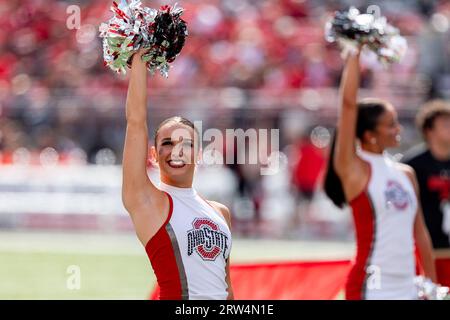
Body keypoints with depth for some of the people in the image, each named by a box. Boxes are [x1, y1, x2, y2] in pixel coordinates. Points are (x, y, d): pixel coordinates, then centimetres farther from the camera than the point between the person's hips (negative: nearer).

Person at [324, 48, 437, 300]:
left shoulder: (406, 173, 12)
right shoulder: (352, 168, -6)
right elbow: (348, 103, -15)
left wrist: (432, 285, 16)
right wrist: (356, 54, -14)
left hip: (407, 287, 7)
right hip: (371, 288, -7)